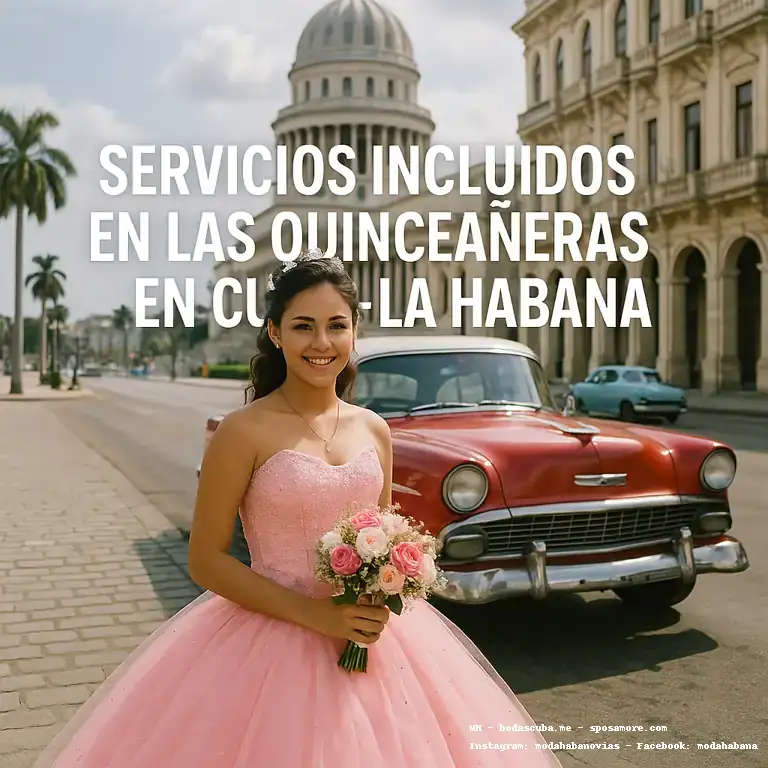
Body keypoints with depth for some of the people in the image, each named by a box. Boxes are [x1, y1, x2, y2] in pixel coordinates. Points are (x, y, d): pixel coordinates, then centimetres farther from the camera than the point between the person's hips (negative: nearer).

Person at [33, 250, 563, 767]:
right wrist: (318, 615, -17)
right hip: (270, 641, -4)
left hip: (373, 640, 4)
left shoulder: (374, 430, 3)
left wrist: (380, 608, -7)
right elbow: (207, 561, -10)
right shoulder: (245, 432, -11)